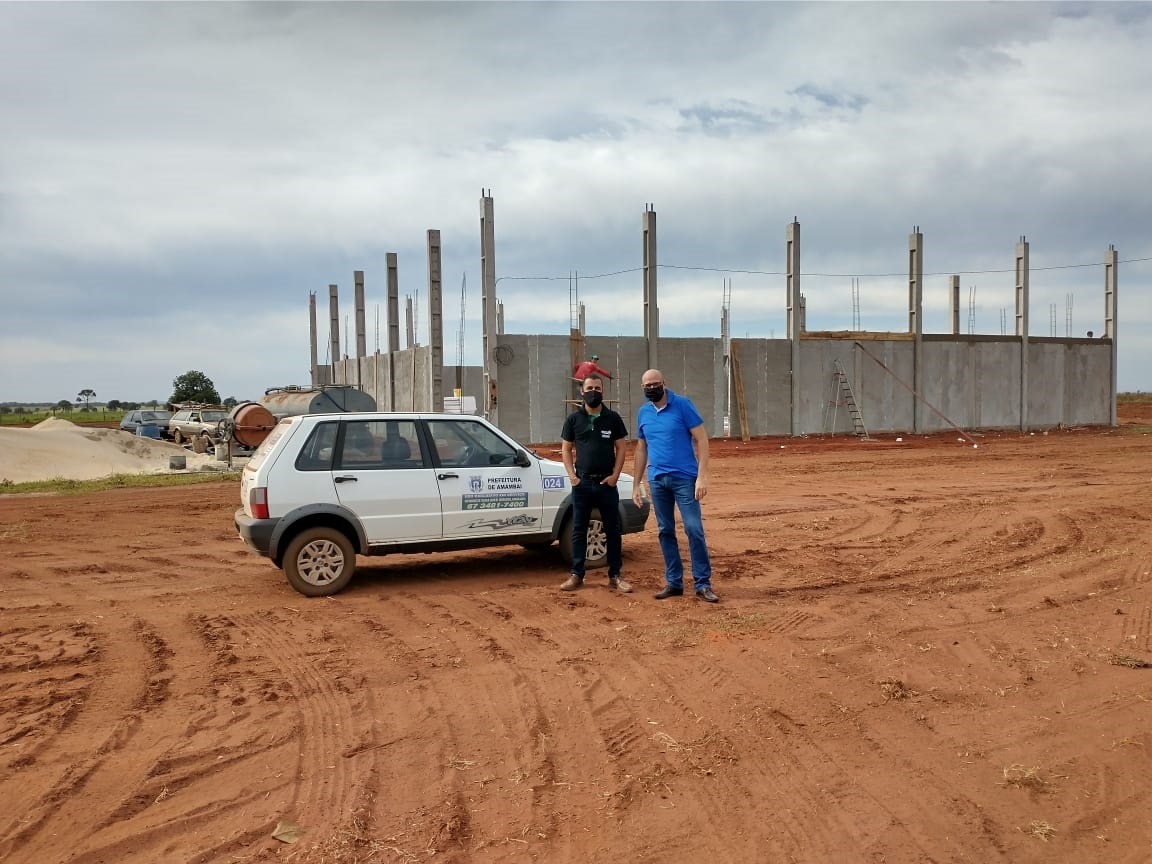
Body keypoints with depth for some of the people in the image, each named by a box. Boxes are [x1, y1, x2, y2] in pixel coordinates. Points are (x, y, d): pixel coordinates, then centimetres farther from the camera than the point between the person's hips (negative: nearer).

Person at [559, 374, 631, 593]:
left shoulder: (613, 418, 3)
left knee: (613, 531, 4)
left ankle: (615, 576, 12)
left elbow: (620, 448, 4)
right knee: (578, 530, 4)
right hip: (582, 483, 0)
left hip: (607, 483, 0)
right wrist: (572, 476, -4)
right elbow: (566, 449, 7)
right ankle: (577, 575, 13)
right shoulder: (574, 419, 4)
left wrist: (615, 475, -6)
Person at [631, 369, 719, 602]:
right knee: (665, 531, 9)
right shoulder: (643, 413, 9)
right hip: (657, 480, 5)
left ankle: (703, 584, 1)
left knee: (694, 529, -8)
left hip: (684, 478, -5)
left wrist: (702, 476, -16)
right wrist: (636, 483, 15)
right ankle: (673, 582, 18)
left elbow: (701, 440, -8)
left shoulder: (683, 405, -6)